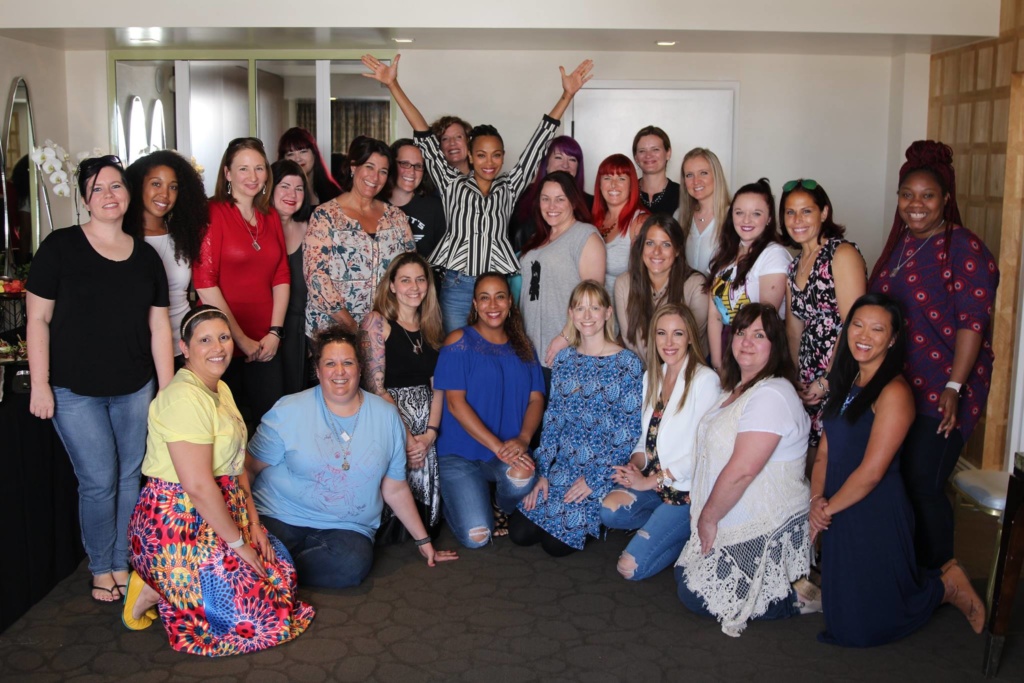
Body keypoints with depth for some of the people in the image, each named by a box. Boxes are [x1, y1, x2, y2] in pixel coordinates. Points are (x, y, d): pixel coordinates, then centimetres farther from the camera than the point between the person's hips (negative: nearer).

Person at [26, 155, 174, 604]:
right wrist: (39, 384, -9)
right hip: (75, 391, -3)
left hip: (135, 390, 4)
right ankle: (101, 570, 20)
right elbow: (37, 319, -4)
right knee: (99, 481, -1)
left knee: (129, 478, 8)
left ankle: (122, 564, 25)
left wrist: (168, 390, 5)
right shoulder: (60, 247, -4)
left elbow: (159, 326, 8)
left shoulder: (145, 256, 7)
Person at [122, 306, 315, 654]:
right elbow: (198, 485, -24)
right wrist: (238, 542, -16)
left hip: (221, 515, 10)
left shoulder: (220, 390, 12)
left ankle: (166, 585, 12)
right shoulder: (184, 397, -20)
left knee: (281, 570, 10)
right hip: (179, 524, -10)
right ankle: (158, 594, 3)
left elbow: (236, 464, 15)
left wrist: (253, 522, 6)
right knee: (255, 616, -11)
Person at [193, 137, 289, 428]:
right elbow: (204, 283, -12)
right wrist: (241, 339, -11)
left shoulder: (271, 217, 11)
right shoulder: (213, 213, -7)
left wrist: (275, 332, -1)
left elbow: (281, 277, 10)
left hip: (265, 345, 5)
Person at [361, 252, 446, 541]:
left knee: (425, 472, -12)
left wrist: (429, 433, -7)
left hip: (425, 421, 5)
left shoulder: (431, 328, 14)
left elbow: (438, 386, 9)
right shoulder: (377, 322, -4)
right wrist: (406, 436, -14)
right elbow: (375, 388, -10)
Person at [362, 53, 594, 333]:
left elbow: (538, 141, 4)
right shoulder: (452, 184, 5)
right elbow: (424, 136, 1)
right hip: (456, 286, -1)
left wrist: (567, 95, -1)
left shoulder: (509, 187, 8)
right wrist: (393, 85, -3)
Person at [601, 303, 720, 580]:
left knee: (631, 567, -15)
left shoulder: (705, 380, -13)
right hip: (652, 481, 7)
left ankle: (690, 535, 8)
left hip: (688, 490, -7)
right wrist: (635, 463, -5)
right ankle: (666, 524, 3)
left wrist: (652, 480, -15)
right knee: (608, 510, -24)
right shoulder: (652, 377, 11)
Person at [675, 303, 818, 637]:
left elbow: (742, 470, -26)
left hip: (766, 532, -10)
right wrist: (702, 511, 7)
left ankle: (795, 595, 4)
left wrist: (709, 518, -15)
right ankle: (789, 586, 20)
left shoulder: (772, 394, -22)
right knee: (687, 583, 12)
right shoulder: (734, 390, 11)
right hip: (729, 522, 10)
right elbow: (716, 455, 17)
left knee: (698, 597, -5)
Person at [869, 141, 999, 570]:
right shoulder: (900, 244, 12)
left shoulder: (964, 248, -11)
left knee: (923, 488, -3)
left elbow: (972, 322, -16)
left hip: (939, 396, -7)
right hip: (895, 388, 7)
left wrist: (954, 386, -21)